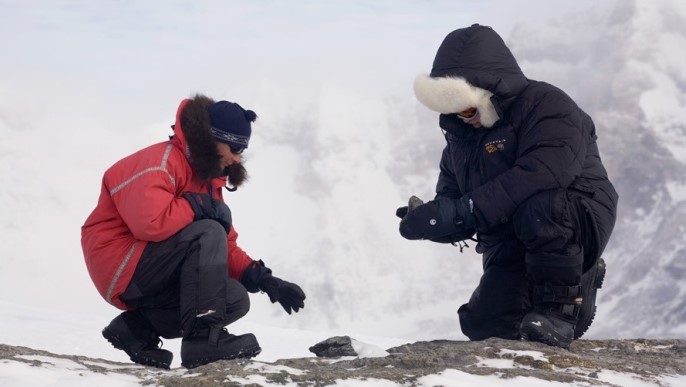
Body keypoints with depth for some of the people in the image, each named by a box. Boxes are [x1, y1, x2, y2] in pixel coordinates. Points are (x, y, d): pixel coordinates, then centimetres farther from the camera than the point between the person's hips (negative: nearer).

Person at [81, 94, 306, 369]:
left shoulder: (208, 179, 15)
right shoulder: (161, 162, -15)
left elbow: (225, 249, 11)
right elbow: (151, 222, -33)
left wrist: (264, 280, -4)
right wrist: (200, 206, -19)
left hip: (155, 281, 9)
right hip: (122, 268, -9)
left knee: (236, 300, -5)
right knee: (207, 233, -26)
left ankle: (138, 328, -1)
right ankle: (203, 339, -30)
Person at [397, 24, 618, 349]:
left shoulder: (545, 105, -14)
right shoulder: (460, 135, 12)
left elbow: (544, 172, -32)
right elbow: (451, 198, 13)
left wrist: (467, 210, -33)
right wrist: (428, 217, -13)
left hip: (580, 220, -8)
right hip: (511, 246, 8)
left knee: (539, 207, -38)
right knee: (485, 326, -8)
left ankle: (560, 308, -20)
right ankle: (576, 288, 19)